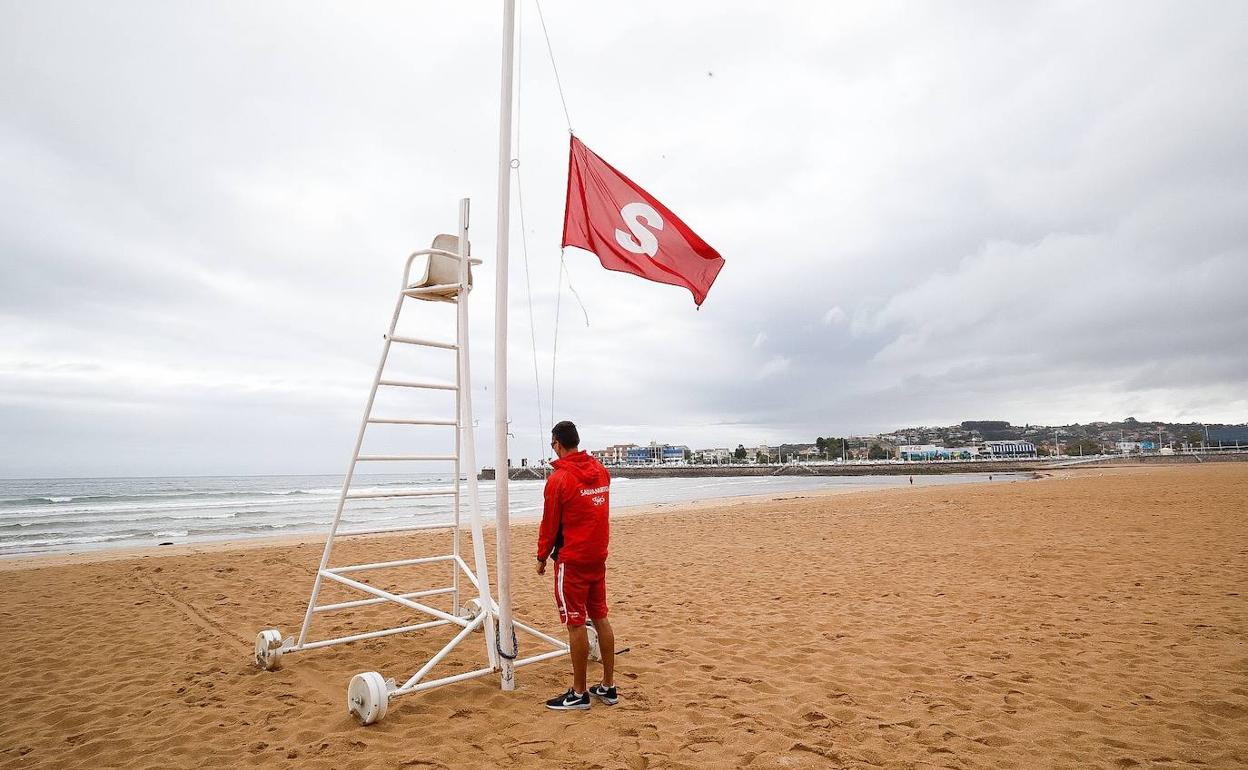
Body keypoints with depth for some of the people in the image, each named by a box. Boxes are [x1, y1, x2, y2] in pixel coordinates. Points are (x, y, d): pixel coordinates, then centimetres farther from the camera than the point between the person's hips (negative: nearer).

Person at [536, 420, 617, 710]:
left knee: (576, 624, 1)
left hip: (572, 560, -7)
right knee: (600, 618, 13)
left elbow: (550, 523, -8)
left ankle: (579, 694, 12)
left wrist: (542, 557, 4)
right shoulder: (601, 471, 4)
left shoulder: (558, 479, -15)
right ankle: (608, 687, 21)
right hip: (599, 556, 7)